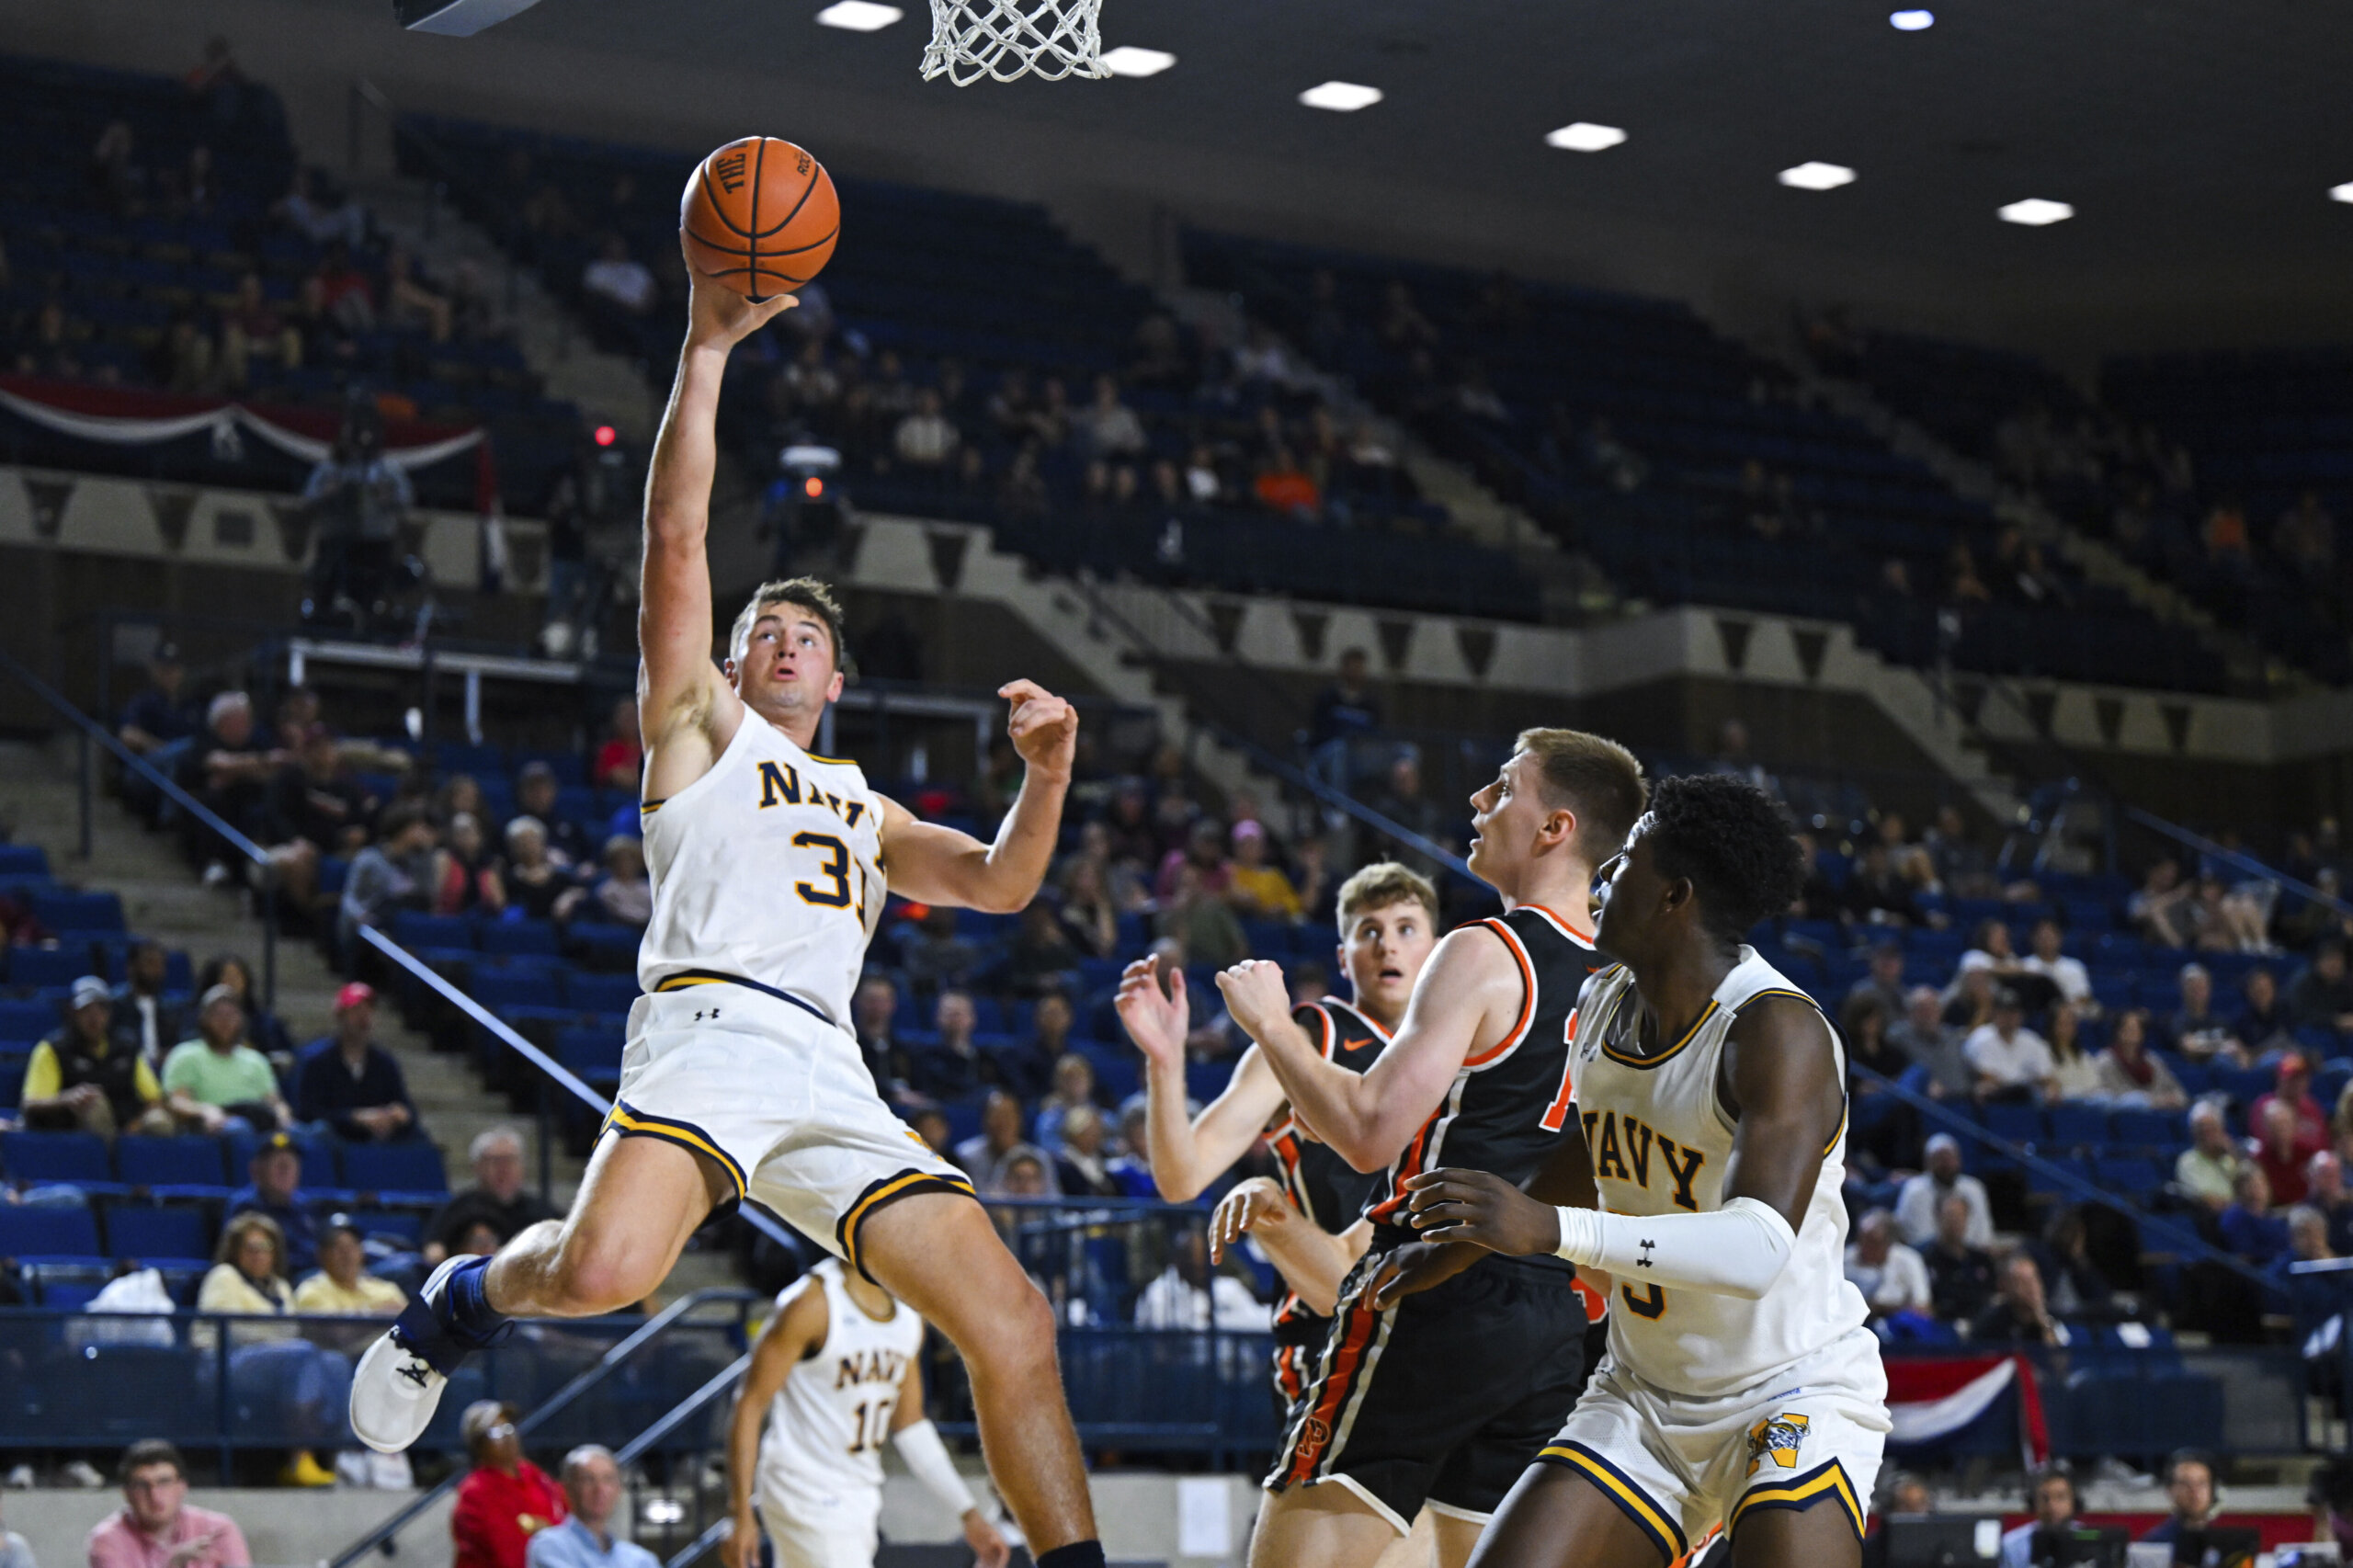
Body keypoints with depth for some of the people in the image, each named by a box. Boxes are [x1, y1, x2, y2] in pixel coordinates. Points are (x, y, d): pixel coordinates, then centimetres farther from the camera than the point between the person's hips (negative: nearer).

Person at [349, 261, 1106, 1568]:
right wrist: (707, 348, 2)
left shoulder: (865, 812, 36)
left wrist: (1046, 777, 3)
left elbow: (999, 883, 22)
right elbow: (676, 542, 9)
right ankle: (464, 1299, 4)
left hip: (829, 1071, 5)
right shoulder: (695, 724, 22)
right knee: (598, 1272, -30)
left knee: (1011, 1322, -10)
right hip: (708, 1023, -5)